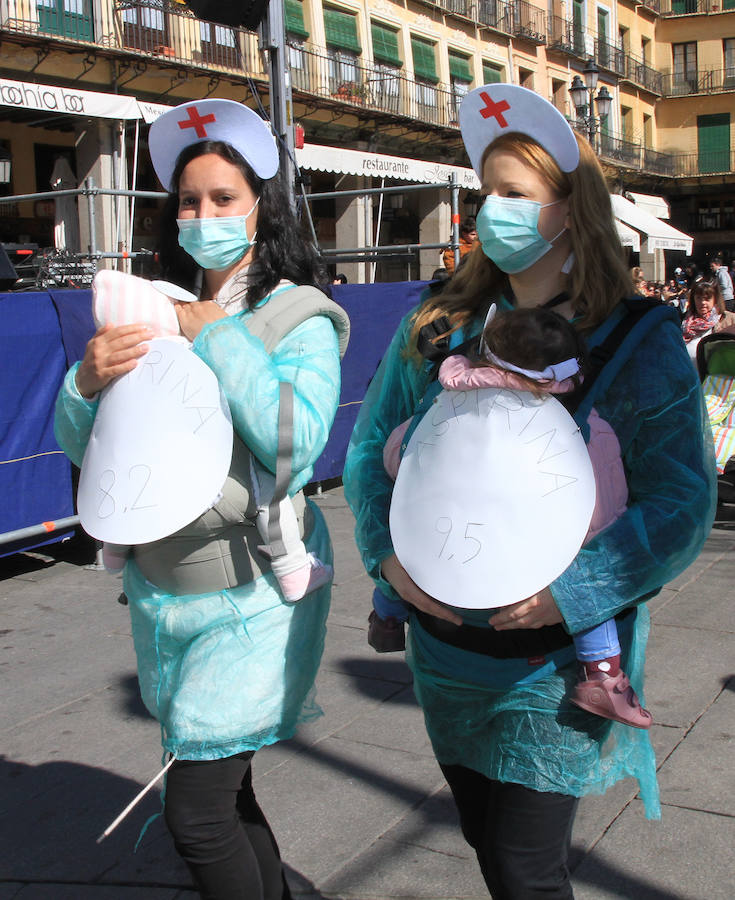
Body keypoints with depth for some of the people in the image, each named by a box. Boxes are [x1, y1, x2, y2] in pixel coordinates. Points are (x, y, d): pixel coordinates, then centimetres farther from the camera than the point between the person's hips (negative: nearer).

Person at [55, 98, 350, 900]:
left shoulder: (299, 318, -7)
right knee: (222, 792, 16)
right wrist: (86, 383, -17)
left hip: (251, 591, -5)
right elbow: (81, 447, 4)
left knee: (197, 812, -6)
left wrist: (217, 335, -17)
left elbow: (296, 442, -24)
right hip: (161, 587, 6)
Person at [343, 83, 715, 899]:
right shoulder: (438, 325, 2)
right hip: (445, 646, 4)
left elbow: (681, 506, -13)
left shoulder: (639, 342, -9)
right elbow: (370, 443, 9)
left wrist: (565, 595, -22)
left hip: (552, 663, -4)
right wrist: (387, 553, -6)